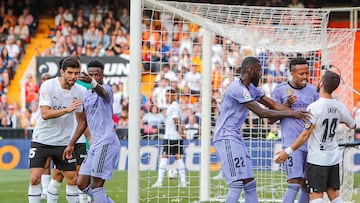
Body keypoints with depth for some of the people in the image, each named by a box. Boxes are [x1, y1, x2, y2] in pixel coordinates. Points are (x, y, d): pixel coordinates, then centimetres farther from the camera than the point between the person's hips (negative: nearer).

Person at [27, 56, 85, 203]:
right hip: (42, 140, -3)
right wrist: (67, 109, -34)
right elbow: (45, 114, -23)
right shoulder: (48, 86, -14)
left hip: (64, 142, 4)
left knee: (72, 179, 2)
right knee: (35, 178, -11)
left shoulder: (79, 91, -1)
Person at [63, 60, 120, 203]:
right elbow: (83, 122, 27)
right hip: (95, 144, 9)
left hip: (107, 142, -9)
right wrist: (71, 145, 25)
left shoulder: (106, 89, -7)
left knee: (96, 185, -14)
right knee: (82, 183, 7)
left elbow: (102, 92, -34)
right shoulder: (86, 97, 19)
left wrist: (92, 82, -56)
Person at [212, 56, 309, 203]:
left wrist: (295, 113, -3)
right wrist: (290, 114, -15)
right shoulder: (238, 89, -18)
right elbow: (261, 113, -19)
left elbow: (273, 105, 12)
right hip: (226, 138, -10)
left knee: (249, 183, 9)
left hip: (235, 138, 10)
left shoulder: (250, 89, 15)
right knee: (238, 183, -16)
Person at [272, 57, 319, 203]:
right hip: (292, 143, -4)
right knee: (294, 184, -14)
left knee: (306, 185, 8)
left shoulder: (312, 90, 10)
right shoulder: (280, 90, 0)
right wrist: (287, 104, -13)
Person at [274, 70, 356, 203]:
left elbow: (305, 135, -17)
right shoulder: (339, 107, 0)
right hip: (334, 157, 6)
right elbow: (352, 125, 17)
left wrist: (288, 152, -10)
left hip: (317, 159, -6)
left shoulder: (314, 107, -18)